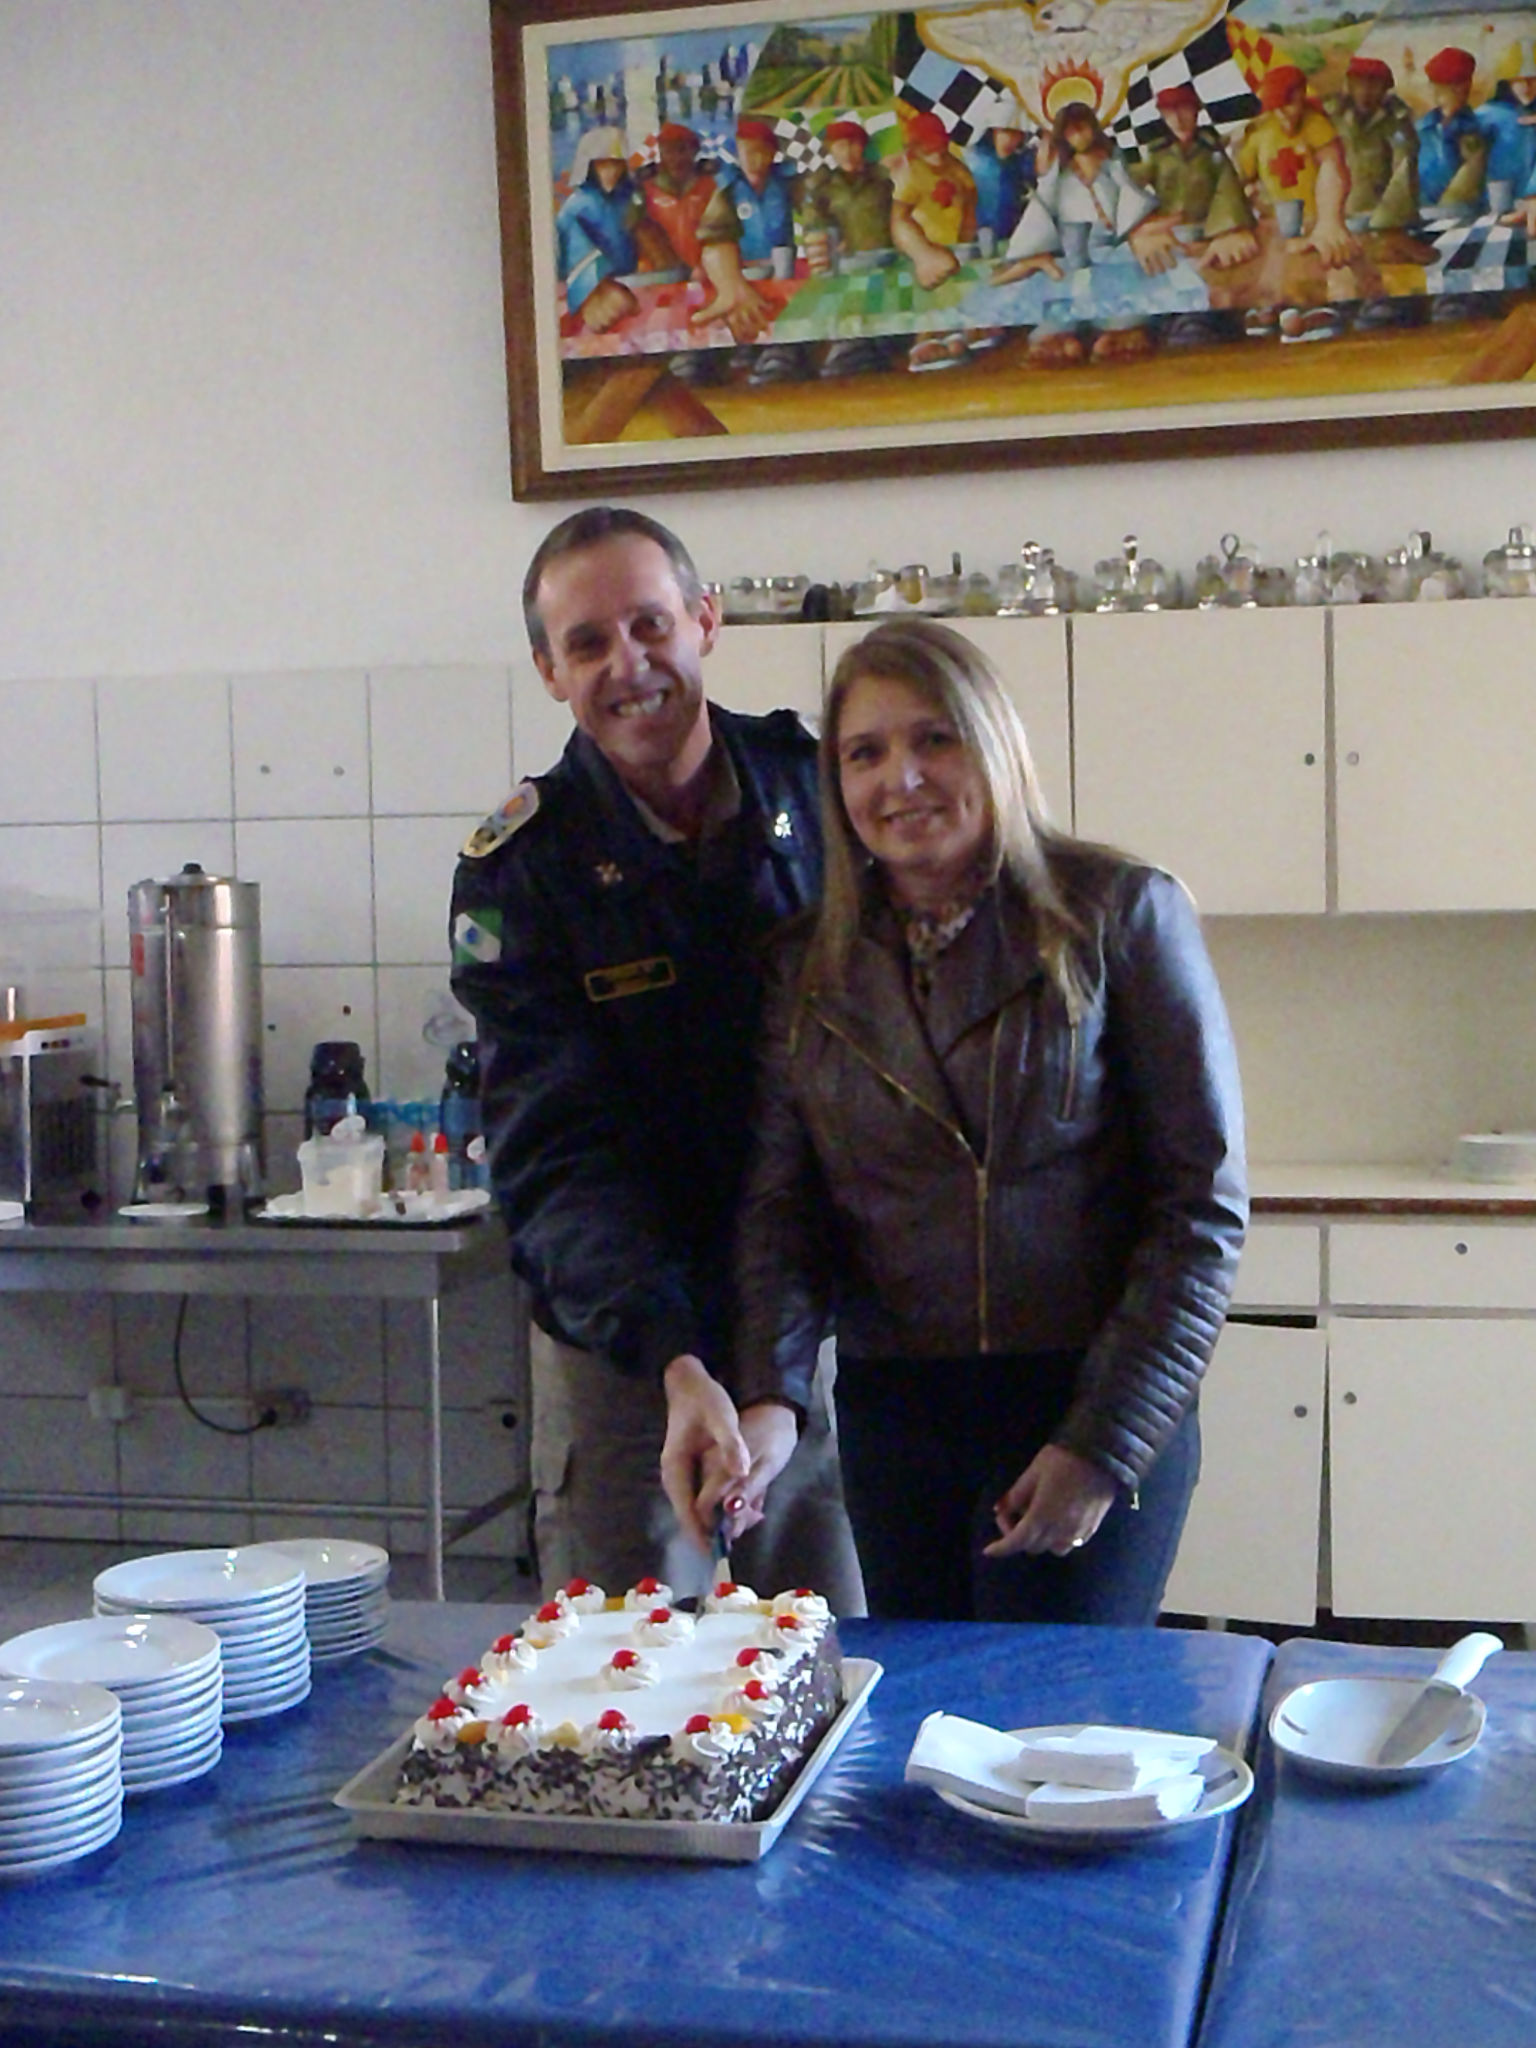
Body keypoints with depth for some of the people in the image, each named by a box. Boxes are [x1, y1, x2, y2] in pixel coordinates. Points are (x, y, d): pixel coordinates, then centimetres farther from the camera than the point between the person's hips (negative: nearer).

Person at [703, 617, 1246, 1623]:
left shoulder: (1120, 915, -6)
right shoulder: (810, 966, 6)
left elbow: (1205, 1200, -7)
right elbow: (781, 1205, 4)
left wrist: (1104, 1441, -12)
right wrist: (770, 1394, -14)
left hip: (1105, 1414, -3)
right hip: (892, 1416, 4)